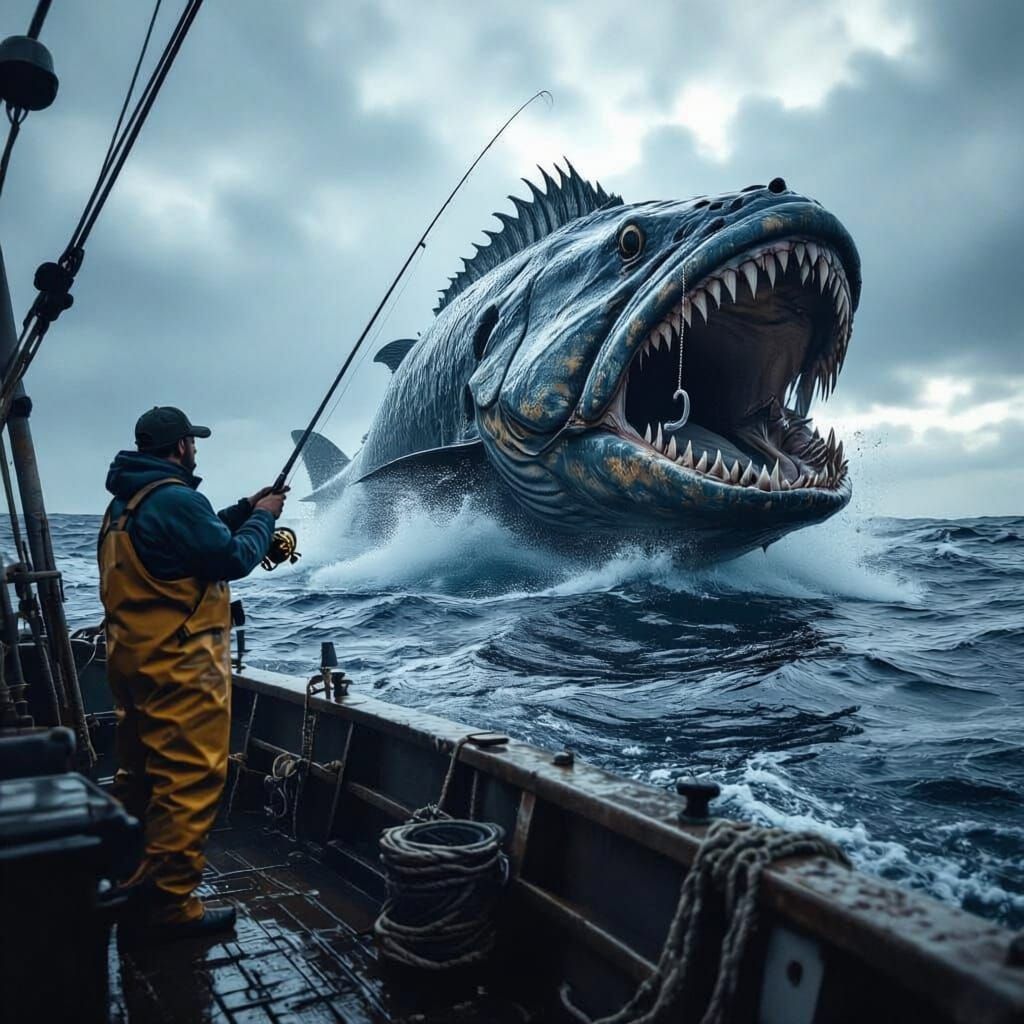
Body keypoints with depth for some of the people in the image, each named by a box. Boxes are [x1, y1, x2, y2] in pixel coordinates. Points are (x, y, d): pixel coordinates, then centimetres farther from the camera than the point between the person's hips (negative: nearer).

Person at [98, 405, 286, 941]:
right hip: (180, 663, -11)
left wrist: (243, 509, 19)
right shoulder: (175, 498, -19)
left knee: (141, 771, 21)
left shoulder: (125, 503, 14)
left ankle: (124, 881, 34)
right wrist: (262, 517, -1)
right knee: (191, 780, -4)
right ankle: (170, 905, 3)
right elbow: (233, 559, -16)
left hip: (133, 657, 11)